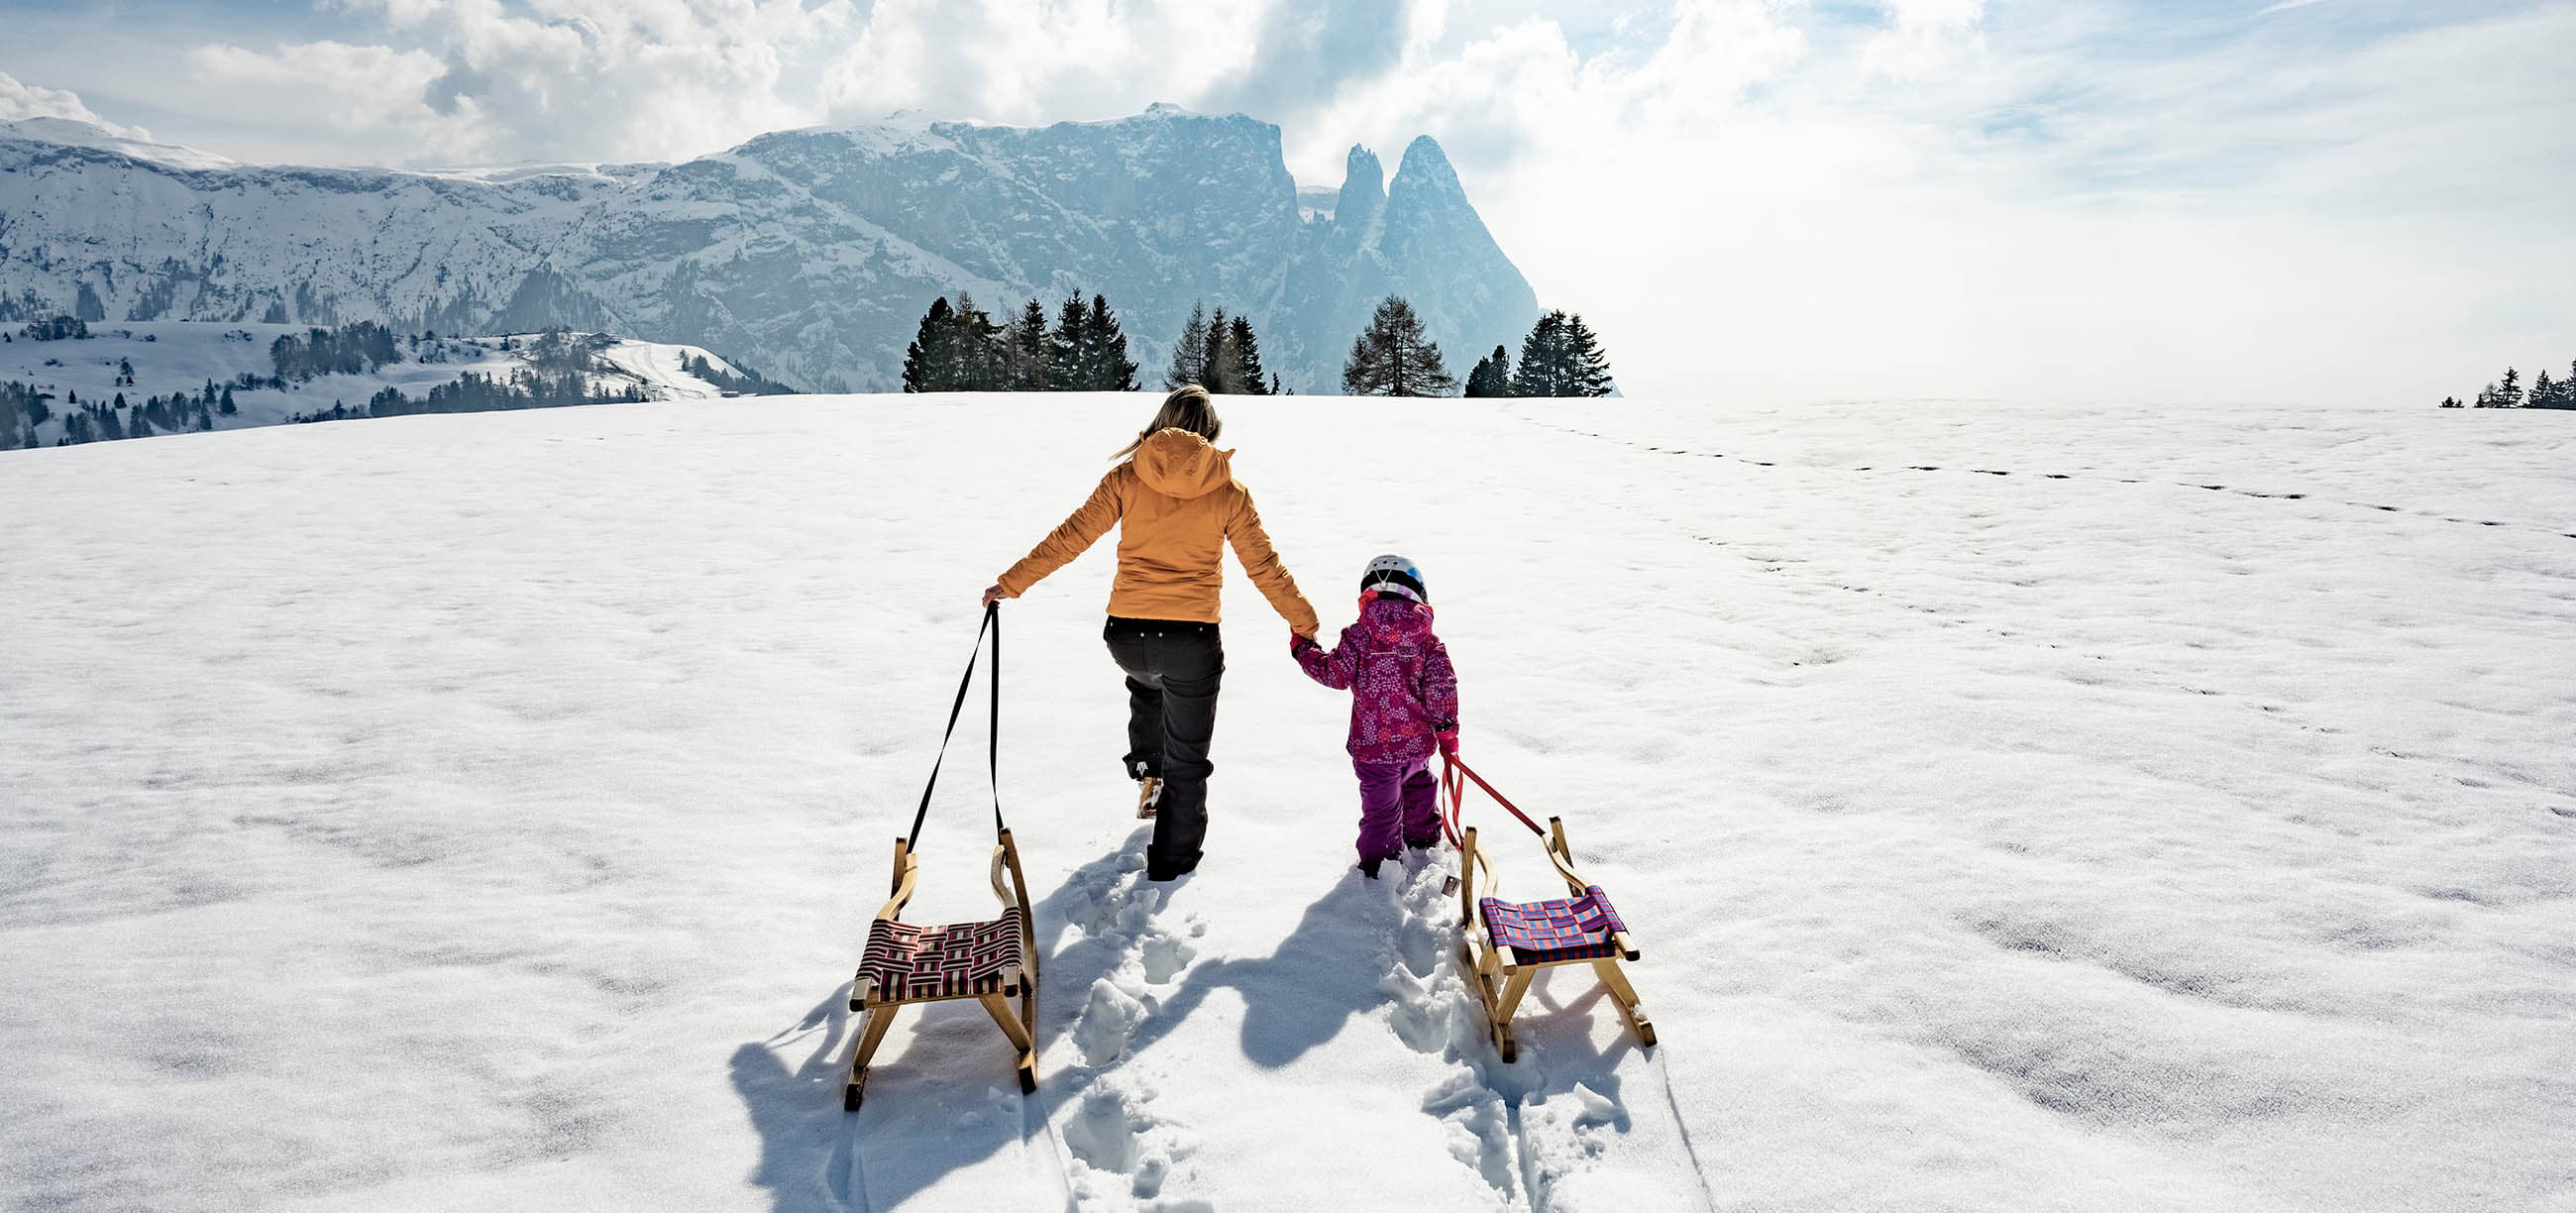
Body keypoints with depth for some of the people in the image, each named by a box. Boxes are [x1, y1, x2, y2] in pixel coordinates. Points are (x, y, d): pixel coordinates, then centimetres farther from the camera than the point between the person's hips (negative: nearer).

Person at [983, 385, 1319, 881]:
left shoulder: (1126, 477, 0)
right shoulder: (1228, 490, -1)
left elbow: (1069, 538, 0)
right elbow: (1263, 566, 3)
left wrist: (1009, 584, 10)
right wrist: (1304, 622, 15)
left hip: (1126, 635, 2)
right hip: (1192, 639, -2)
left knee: (1146, 684, 39)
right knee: (1187, 757, 15)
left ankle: (1148, 769, 35)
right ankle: (1172, 858, 24)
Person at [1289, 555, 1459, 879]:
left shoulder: (1359, 635, -9)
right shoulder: (1428, 641, -1)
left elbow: (1335, 673, -6)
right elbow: (1442, 689, -3)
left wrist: (1303, 649, 9)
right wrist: (1447, 731, 7)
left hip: (1373, 746, -4)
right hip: (1418, 743, 4)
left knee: (1381, 807, 3)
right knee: (1418, 789, 28)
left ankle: (1379, 866, 9)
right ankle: (1424, 843, 46)